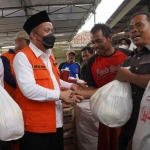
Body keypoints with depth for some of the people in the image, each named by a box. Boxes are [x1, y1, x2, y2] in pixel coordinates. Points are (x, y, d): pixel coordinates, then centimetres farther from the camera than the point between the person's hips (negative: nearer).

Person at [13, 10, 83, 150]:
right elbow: (29, 89, -24)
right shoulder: (22, 56, -14)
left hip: (56, 121, 8)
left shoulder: (50, 55, 14)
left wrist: (70, 85, 5)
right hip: (36, 125, -8)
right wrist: (60, 95, -22)